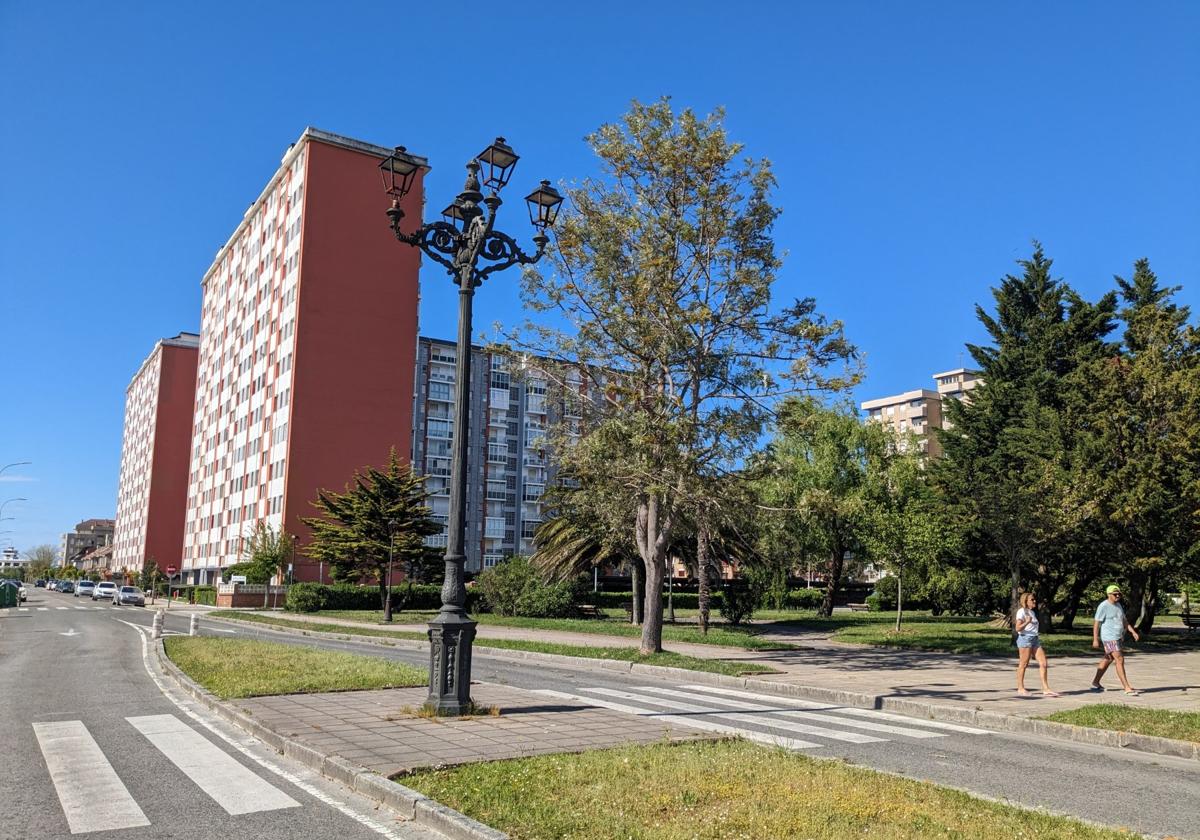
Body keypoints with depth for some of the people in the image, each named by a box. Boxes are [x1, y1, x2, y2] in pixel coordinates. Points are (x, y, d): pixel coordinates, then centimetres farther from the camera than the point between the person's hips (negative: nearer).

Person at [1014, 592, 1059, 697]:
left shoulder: (1032, 612, 20)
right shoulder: (1022, 611, -7)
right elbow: (1018, 628, -15)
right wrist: (1027, 622, -30)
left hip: (1035, 639, 8)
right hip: (1025, 638, -8)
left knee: (1043, 663, -1)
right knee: (1023, 664, -3)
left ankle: (1046, 689, 0)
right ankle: (1020, 688, 5)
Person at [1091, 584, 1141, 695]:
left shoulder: (1118, 605, 13)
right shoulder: (1103, 606, -13)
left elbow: (1124, 621, 18)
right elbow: (1096, 623, -14)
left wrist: (1133, 632, 4)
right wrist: (1095, 639, -17)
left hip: (1118, 638, 9)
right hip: (1109, 638, -9)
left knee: (1107, 660, 16)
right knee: (1120, 660, -13)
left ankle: (1095, 683, 27)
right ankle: (1127, 688, -13)